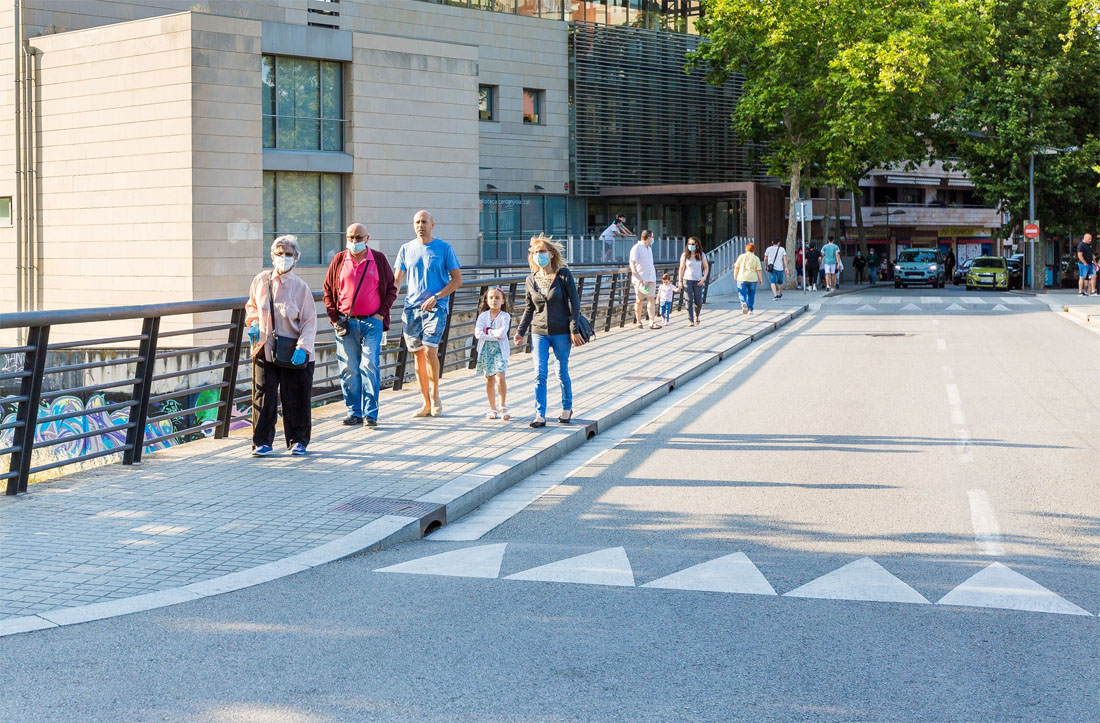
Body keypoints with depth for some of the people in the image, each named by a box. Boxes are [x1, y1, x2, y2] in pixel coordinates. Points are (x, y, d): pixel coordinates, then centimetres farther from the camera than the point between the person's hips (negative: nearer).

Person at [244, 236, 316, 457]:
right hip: (264, 349, 2)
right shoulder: (261, 281, 1)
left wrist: (302, 347, -18)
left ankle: (298, 440, 21)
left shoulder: (300, 287, -7)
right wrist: (253, 323, 1)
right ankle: (262, 442, 8)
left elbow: (309, 322, -7)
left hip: (293, 354, -2)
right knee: (263, 397, 0)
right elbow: (251, 305, 20)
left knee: (295, 398, 7)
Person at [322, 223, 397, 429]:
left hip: (372, 322, -2)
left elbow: (391, 288, 9)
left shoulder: (379, 259, 5)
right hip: (346, 323, 2)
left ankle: (370, 413, -3)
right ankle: (354, 412, 11)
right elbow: (328, 290, 12)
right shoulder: (339, 260, 7)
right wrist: (334, 316, 3)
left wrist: (382, 313, -1)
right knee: (348, 369, 3)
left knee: (370, 366, -8)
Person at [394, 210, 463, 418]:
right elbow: (397, 280, 14)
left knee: (429, 349, -18)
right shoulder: (406, 249, 11)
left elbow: (457, 280, 0)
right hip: (412, 307, 4)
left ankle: (435, 394, 2)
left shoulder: (444, 248, 1)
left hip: (436, 307, -4)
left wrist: (436, 297, -12)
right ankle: (427, 403, 12)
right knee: (418, 354, 4)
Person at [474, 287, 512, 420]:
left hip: (500, 350, -3)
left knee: (500, 377, -17)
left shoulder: (505, 316, -1)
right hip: (486, 350, 3)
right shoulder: (483, 316, 4)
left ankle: (503, 407, -7)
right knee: (489, 380, 7)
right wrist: (495, 336, -13)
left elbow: (502, 332, -18)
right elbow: (478, 334, -9)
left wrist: (487, 331, -9)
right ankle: (493, 409, 15)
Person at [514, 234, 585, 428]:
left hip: (561, 332, -3)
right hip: (539, 332, 3)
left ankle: (567, 408, 27)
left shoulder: (563, 275, -6)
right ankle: (540, 415, -3)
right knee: (540, 374, -4)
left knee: (562, 373, 8)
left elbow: (574, 303, -6)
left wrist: (574, 329, -11)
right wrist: (520, 331, 7)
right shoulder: (531, 280, 5)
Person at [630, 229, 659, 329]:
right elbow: (632, 264, -13)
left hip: (651, 278, 6)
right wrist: (639, 278, -20)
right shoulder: (636, 248, -7)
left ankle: (652, 322, -9)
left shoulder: (649, 249, 18)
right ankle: (638, 322, 11)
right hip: (640, 279, -6)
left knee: (651, 299, -3)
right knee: (639, 300, 1)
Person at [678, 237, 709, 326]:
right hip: (687, 280, 0)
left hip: (698, 281, 0)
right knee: (689, 301, -7)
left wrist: (704, 277, -5)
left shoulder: (701, 255, 3)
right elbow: (682, 268, 6)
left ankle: (696, 317, 27)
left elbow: (706, 267, 9)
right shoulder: (685, 255, 2)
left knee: (698, 301, -1)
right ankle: (690, 320, -5)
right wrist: (680, 281, 2)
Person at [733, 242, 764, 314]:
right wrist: (761, 279, 2)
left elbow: (736, 267, 3)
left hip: (742, 278, -1)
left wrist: (735, 276, 15)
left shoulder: (741, 256, 0)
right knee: (751, 295, 12)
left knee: (742, 293, 3)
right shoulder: (756, 258, 0)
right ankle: (750, 309, 12)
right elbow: (759, 270, -4)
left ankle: (743, 302, -25)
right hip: (752, 278, 1)